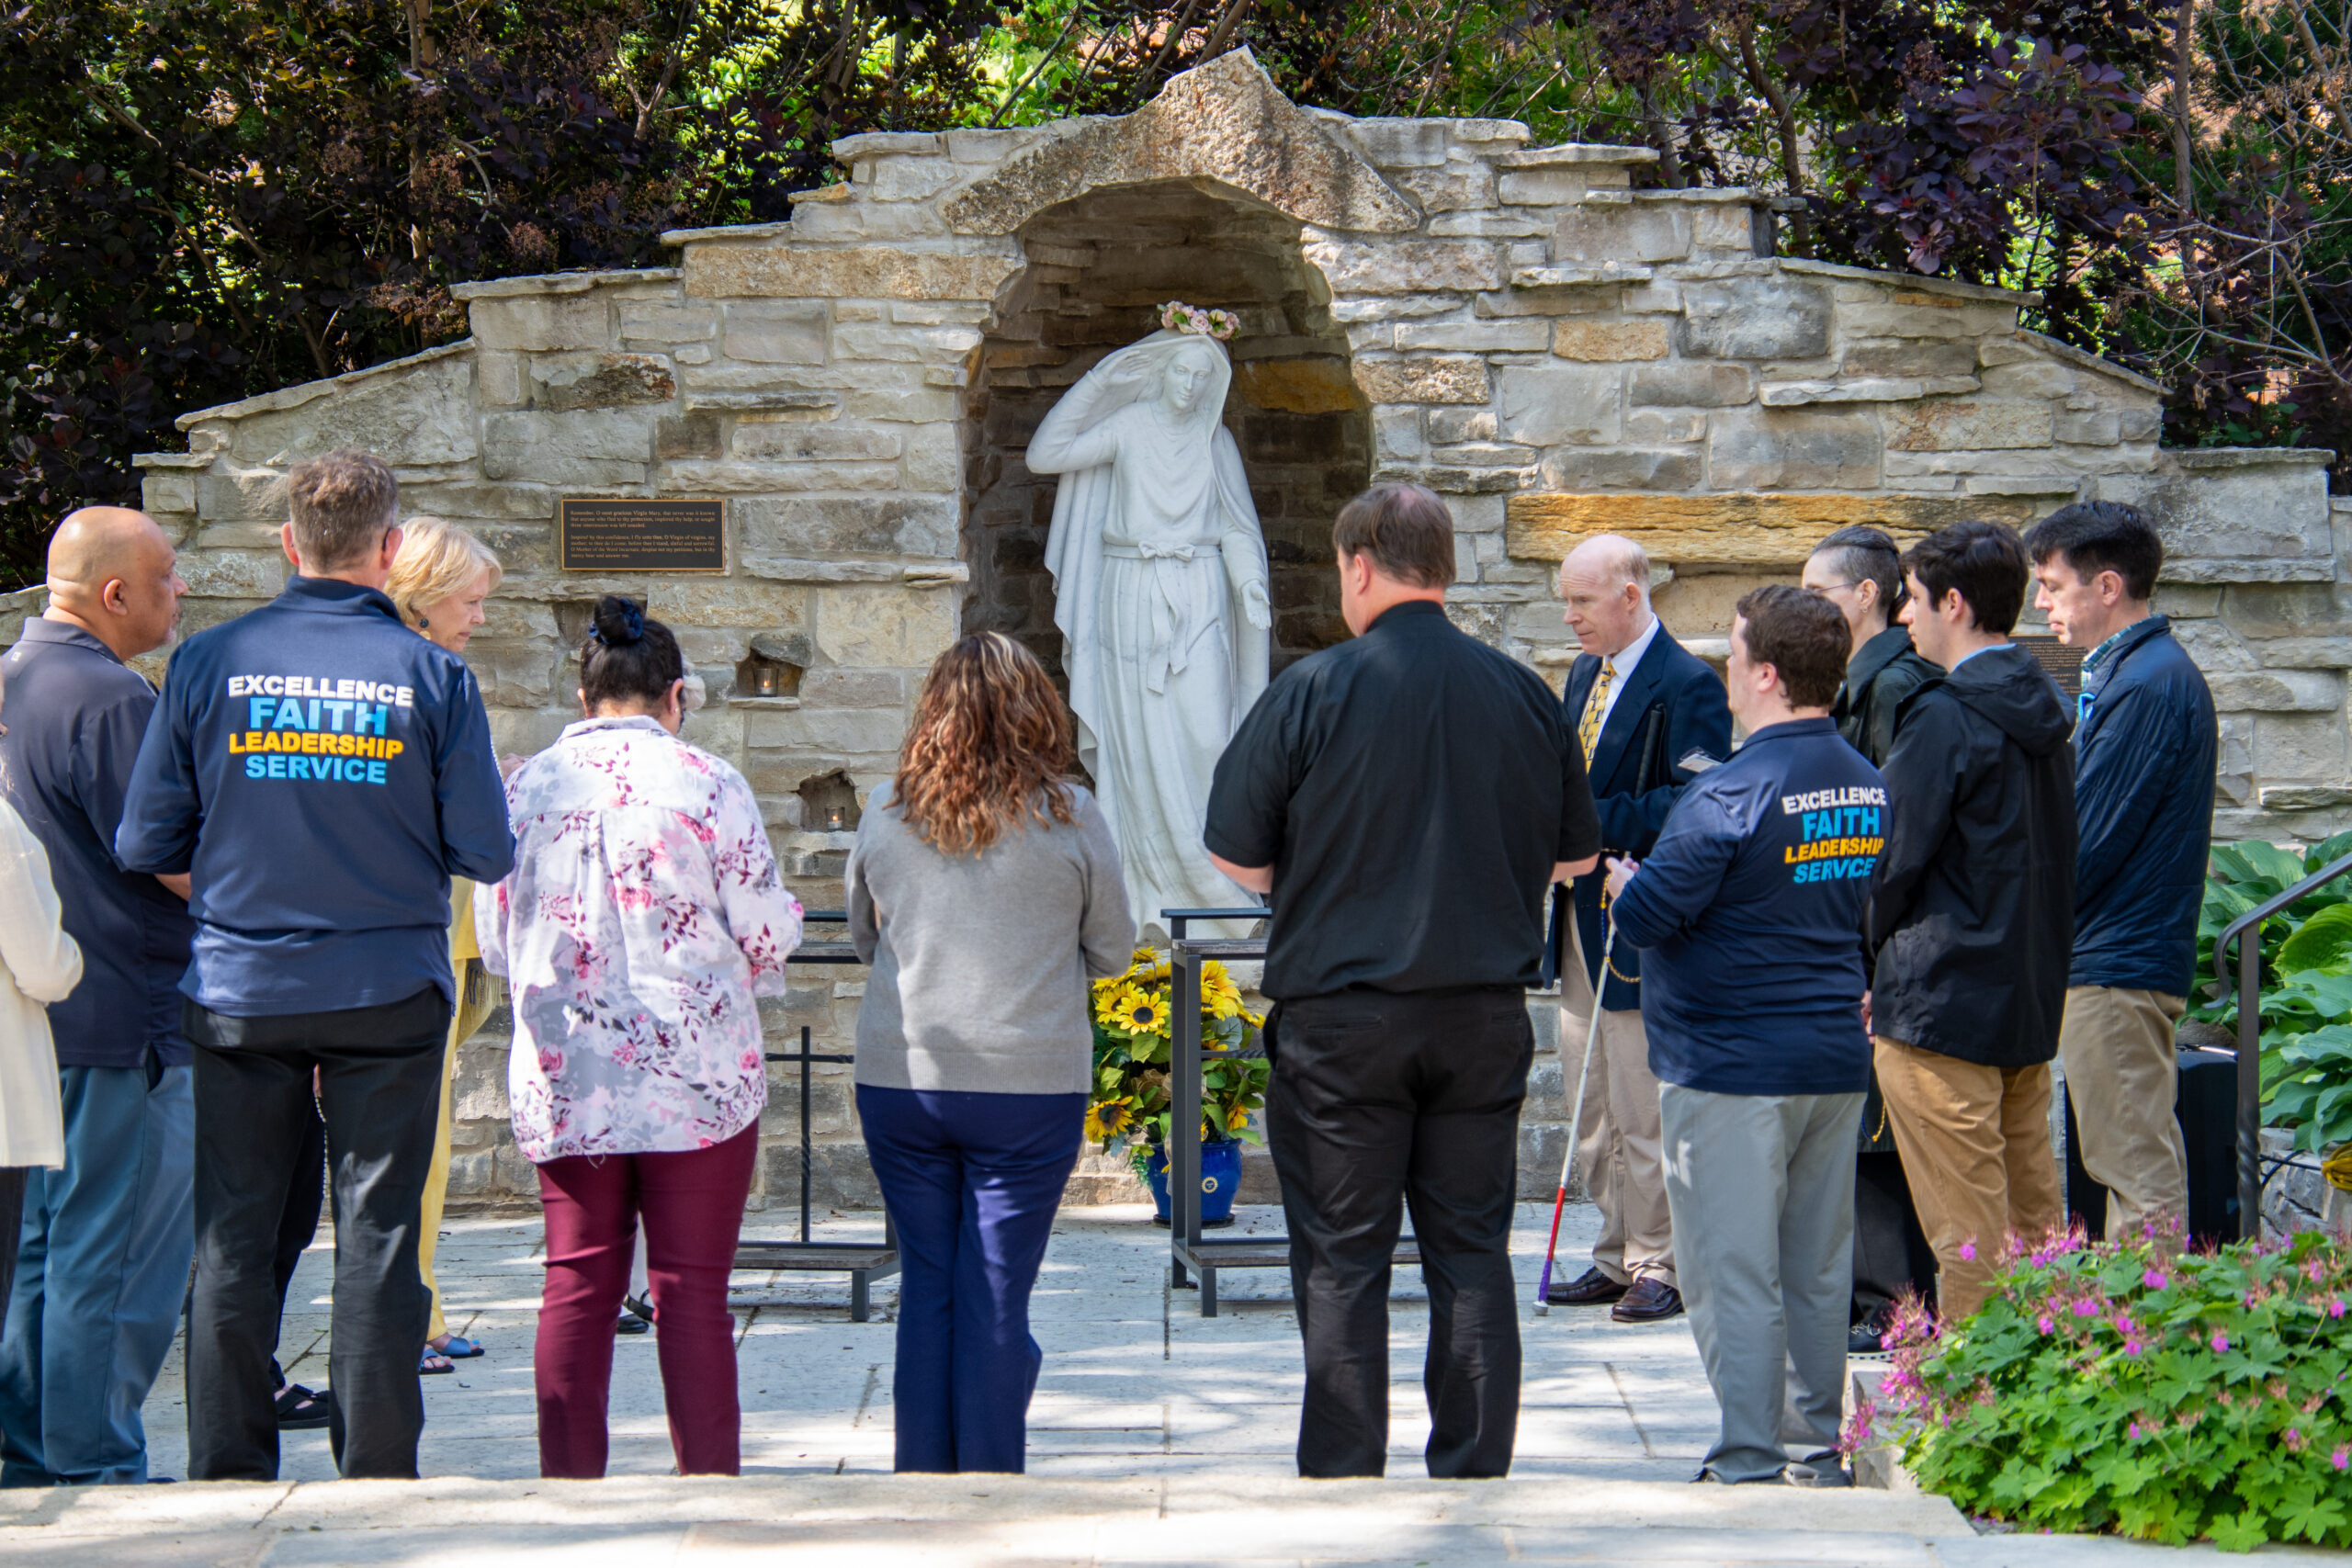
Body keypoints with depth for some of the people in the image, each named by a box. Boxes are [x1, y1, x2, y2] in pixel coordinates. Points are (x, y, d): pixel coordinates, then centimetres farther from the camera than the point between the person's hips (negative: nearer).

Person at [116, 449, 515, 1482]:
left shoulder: (208, 662, -3)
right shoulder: (432, 676, -6)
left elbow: (146, 845, -2)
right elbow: (486, 854, -5)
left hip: (237, 996, 1)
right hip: (387, 993, -1)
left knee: (233, 1236, 7)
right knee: (376, 1237, 4)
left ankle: (229, 1473, 9)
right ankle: (377, 1474, 5)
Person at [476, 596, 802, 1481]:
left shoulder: (524, 788, 4)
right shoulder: (706, 783, -7)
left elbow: (494, 943, 10)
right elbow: (767, 933, -6)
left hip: (561, 1079, 3)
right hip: (695, 1075, -3)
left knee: (578, 1284, 7)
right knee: (693, 1287, 1)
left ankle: (569, 1479, 7)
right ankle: (708, 1478, 2)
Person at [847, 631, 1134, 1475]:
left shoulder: (886, 811, 1)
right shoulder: (1068, 813, -6)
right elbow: (1112, 949, 4)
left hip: (900, 1080, 2)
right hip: (1028, 1082, -2)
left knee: (925, 1289, 10)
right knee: (995, 1301, 2)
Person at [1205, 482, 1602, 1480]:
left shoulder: (1314, 691, -10)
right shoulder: (1524, 695, 2)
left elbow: (1237, 854, -4)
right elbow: (1575, 856, 13)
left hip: (1342, 1014, -3)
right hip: (1487, 1014, 3)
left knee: (1341, 1259, 3)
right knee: (1472, 1249, 10)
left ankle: (1343, 1479, 4)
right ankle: (1474, 1473, 11)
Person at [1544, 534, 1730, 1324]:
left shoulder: (1686, 686, -12)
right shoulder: (1583, 675, 16)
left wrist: (1598, 823, -22)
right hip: (1582, 920, 9)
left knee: (1643, 1109, -4)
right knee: (1595, 1111, 13)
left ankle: (1658, 1267, 4)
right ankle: (1616, 1259, 21)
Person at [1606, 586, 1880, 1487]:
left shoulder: (1731, 796, -19)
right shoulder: (1870, 787, 6)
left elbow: (1646, 918, -18)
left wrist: (1625, 881, 3)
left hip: (1731, 1066, -8)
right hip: (1838, 1058, 8)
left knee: (1734, 1270, -2)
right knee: (1819, 1267, 14)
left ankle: (1749, 1463, -1)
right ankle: (1817, 1447, 20)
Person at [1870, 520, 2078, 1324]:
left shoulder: (1944, 718, -15)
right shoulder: (2039, 711, 11)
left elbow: (1892, 858, -13)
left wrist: (1859, 962, 3)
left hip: (1942, 1005, -9)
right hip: (2031, 1000, 9)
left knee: (1966, 1241, -4)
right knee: (2035, 1222, 14)